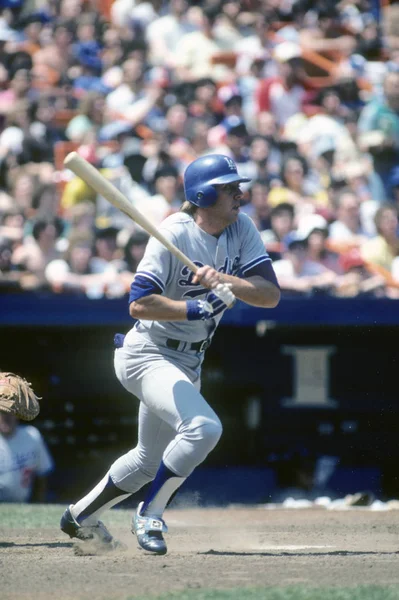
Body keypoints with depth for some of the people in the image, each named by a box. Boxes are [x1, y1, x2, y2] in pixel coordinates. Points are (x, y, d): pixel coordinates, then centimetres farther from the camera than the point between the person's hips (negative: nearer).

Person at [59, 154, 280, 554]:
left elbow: (271, 295, -11)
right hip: (147, 355, -8)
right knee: (203, 427, -28)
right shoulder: (174, 234, -20)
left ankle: (79, 517, 43)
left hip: (188, 364, 8)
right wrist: (197, 309, -29)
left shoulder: (242, 229, -2)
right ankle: (149, 516, -9)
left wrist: (223, 281, -25)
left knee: (150, 460, 22)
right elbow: (138, 304, -24)